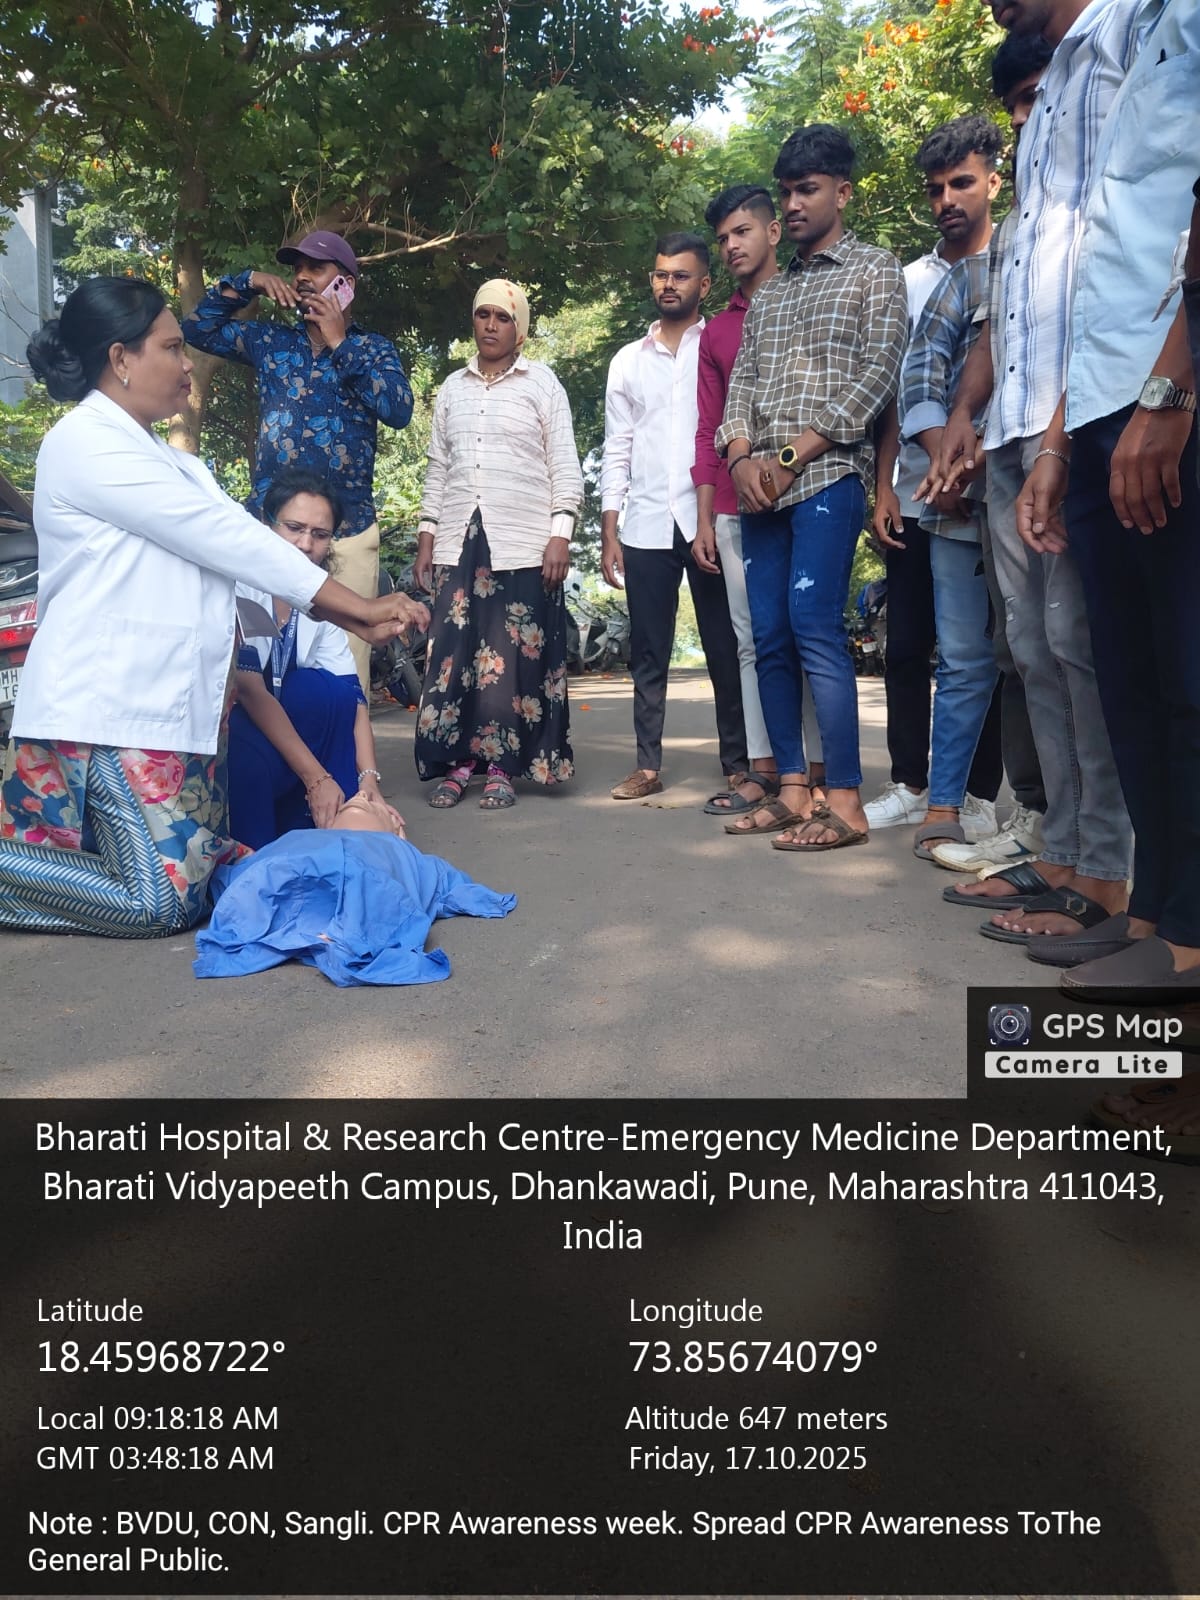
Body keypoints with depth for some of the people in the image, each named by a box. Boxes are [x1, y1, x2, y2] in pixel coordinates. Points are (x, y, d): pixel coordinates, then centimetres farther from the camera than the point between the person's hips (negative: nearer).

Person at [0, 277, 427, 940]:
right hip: (112, 710, -10)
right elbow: (220, 535, -14)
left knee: (215, 868, 9)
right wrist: (355, 603, -11)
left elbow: (226, 540, 14)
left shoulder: (154, 454, 20)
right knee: (163, 903, -14)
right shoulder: (87, 443, -10)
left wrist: (351, 615, 3)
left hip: (168, 705, 10)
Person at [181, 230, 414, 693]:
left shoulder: (374, 349, 7)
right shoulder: (271, 340, 14)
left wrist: (341, 345, -9)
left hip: (347, 531, -2)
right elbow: (199, 328, 18)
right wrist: (246, 283, 7)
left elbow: (399, 411, -9)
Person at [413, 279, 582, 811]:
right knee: (453, 654, -2)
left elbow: (564, 466, 1)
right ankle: (457, 762, 5)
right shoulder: (452, 387, 17)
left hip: (524, 544, -3)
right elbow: (437, 468, 18)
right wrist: (427, 534, 10)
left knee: (515, 656, -4)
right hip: (458, 542, 3)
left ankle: (501, 767, 3)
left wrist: (560, 534, -9)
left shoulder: (542, 383, 6)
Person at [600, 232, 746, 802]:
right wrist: (609, 531, 5)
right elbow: (617, 450, 13)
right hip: (647, 525, 3)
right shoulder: (628, 361, 15)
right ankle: (648, 765, 12)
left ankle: (738, 765, 9)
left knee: (725, 649, 1)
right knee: (648, 654, 5)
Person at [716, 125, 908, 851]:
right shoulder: (767, 293, 24)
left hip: (828, 475, -6)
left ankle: (846, 802, -13)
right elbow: (741, 380, 16)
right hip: (760, 485, 6)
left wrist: (793, 454, -12)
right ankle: (793, 790, 9)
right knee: (771, 638, 2)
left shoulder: (875, 271, 7)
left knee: (815, 629, -16)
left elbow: (877, 375, -5)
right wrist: (742, 456, -4)